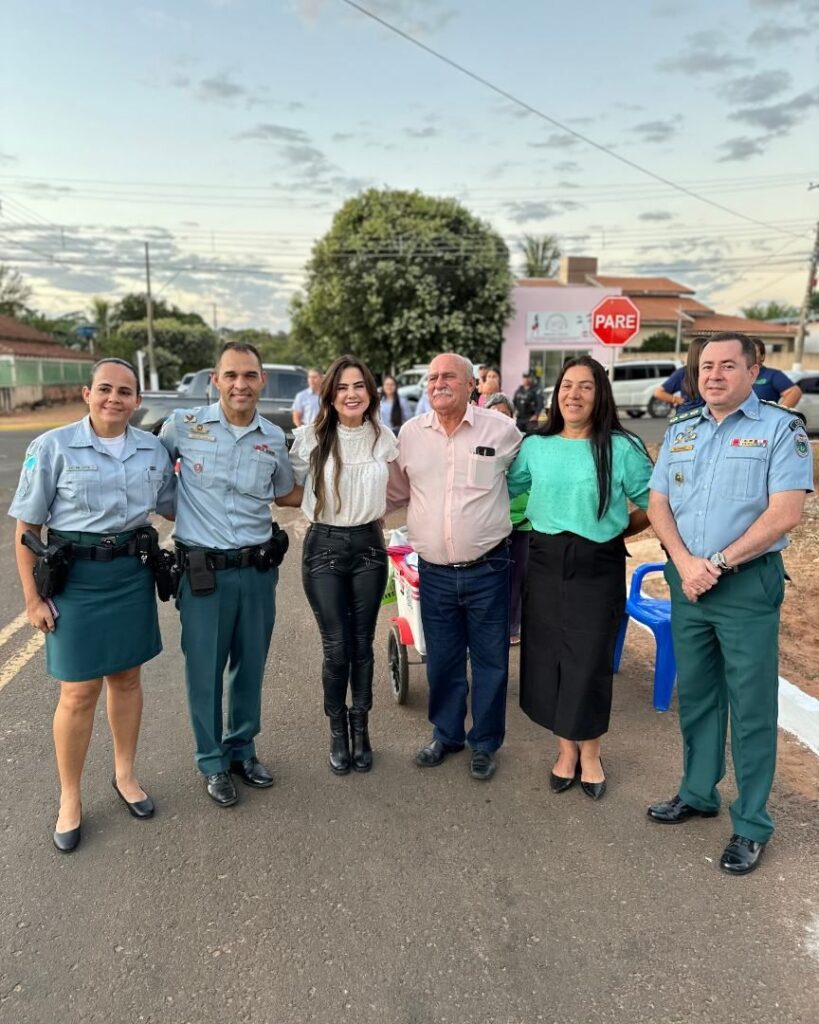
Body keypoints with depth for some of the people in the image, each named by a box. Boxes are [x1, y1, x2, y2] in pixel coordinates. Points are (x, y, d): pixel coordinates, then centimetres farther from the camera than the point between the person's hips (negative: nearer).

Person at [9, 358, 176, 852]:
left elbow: (174, 509, 15)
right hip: (75, 577, -3)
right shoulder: (54, 446, -9)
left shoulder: (153, 449, 2)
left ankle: (126, 774, 35)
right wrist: (33, 597, -7)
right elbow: (27, 526, -6)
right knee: (80, 692, 3)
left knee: (127, 678, 14)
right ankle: (70, 798, 24)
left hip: (132, 573, 4)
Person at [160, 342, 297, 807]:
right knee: (205, 670, 7)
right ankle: (213, 762, 28)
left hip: (259, 568, 3)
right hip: (204, 570, -3)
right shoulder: (183, 425, -6)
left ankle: (243, 749, 37)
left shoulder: (274, 438, 3)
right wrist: (186, 510, 2)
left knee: (251, 665, 15)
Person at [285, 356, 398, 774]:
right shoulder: (310, 437, -8)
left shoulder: (385, 438, 0)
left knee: (362, 645, 10)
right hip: (324, 547, -2)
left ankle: (361, 729, 29)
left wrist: (372, 515, 9)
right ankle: (337, 732, 24)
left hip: (369, 546, 2)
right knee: (336, 648, 1)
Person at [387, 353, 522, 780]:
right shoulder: (410, 433, 2)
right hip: (434, 572, 2)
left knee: (490, 661, 11)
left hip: (487, 569, -2)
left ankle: (484, 744, 31)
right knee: (442, 660, 16)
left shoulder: (501, 430, -5)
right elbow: (395, 492, 14)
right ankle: (445, 733, 38)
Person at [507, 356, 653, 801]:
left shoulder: (622, 447, -6)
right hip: (545, 562, 3)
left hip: (598, 567, -3)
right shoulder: (535, 446, 4)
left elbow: (653, 504, 0)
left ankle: (589, 753, 27)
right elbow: (506, 491, 13)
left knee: (589, 660, 3)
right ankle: (565, 748, 29)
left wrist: (616, 531, 4)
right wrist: (545, 524, 6)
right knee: (547, 657, 9)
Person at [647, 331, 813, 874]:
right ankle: (698, 793, 34)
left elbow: (785, 513, -15)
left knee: (751, 706, 4)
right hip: (686, 582, 5)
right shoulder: (680, 430, 9)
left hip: (748, 585, -5)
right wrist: (685, 563, -10)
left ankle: (752, 825, 19)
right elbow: (658, 505, 6)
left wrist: (717, 562, -15)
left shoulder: (781, 427, -6)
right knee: (695, 695, 16)